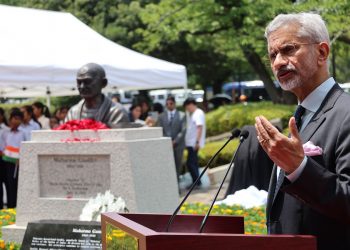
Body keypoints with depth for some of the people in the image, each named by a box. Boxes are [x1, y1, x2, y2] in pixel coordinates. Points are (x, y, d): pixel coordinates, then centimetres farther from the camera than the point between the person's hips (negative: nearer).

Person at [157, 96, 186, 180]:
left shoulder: (182, 115, 6)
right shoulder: (161, 116, 11)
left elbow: (183, 130, -2)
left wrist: (175, 141, -12)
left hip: (178, 144, 0)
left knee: (178, 166, 3)